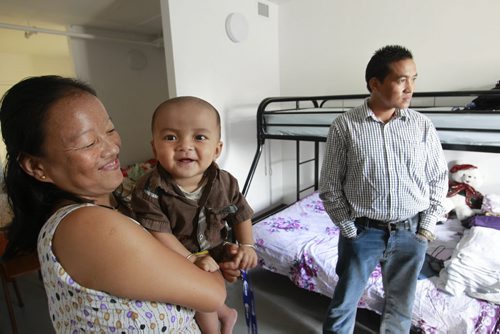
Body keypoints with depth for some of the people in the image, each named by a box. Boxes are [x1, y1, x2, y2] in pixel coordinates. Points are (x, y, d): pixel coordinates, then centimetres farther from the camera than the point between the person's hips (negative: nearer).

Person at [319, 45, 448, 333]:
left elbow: (439, 180, 7)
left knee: (401, 307, 20)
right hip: (363, 231, -2)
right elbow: (330, 186, -6)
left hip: (411, 233, 3)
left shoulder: (423, 125, -2)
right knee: (345, 302, 14)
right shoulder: (345, 126, -10)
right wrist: (349, 229, -7)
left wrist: (426, 228, 1)